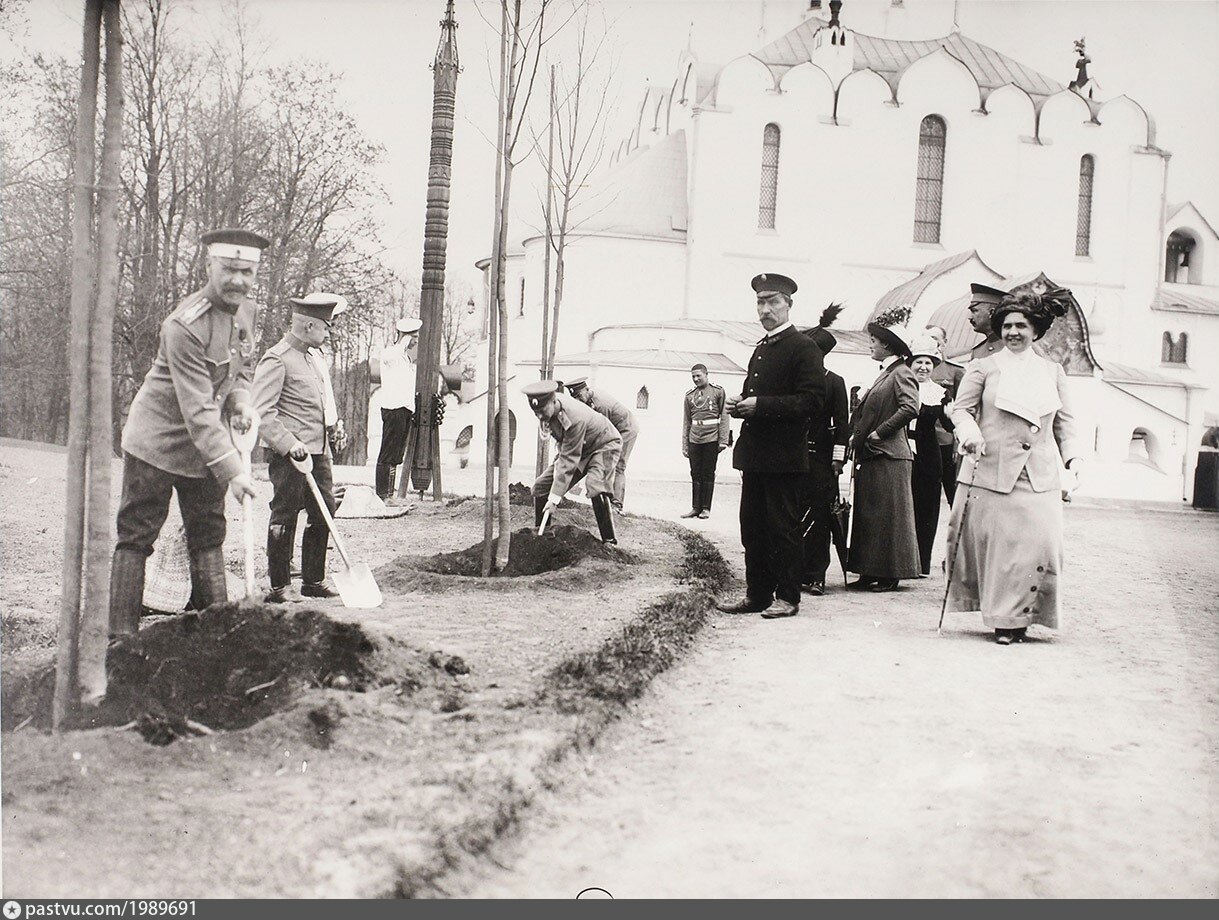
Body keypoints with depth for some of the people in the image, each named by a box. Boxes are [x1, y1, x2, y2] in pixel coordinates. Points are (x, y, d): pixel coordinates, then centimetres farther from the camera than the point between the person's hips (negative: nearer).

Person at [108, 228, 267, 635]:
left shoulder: (247, 310, -1)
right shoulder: (185, 325, -26)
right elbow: (198, 412, -29)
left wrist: (241, 401, -4)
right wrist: (233, 470, -32)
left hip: (207, 448, 7)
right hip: (158, 443, -7)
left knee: (208, 536, 11)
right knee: (136, 537, -1)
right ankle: (121, 634, 4)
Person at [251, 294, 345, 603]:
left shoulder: (315, 354, 16)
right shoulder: (276, 359, -12)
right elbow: (261, 413, -17)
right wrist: (289, 444, -23)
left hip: (319, 450, 9)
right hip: (289, 454, -9)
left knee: (324, 514, 11)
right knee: (284, 518, -1)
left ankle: (314, 581, 22)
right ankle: (280, 587, 8)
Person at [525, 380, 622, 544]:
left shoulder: (575, 418, -40)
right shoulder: (549, 406, -17)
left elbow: (569, 461, -37)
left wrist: (554, 498, -36)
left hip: (603, 444, -8)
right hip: (575, 448, 8)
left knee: (595, 487, -34)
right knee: (541, 485, -1)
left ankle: (609, 540, -25)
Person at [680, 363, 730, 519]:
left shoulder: (718, 391, 2)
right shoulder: (689, 395, 12)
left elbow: (724, 417, 0)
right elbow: (686, 422, 13)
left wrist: (723, 440, -7)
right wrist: (684, 446, 8)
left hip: (711, 439, -3)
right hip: (694, 440, 3)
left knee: (708, 474, 1)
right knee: (695, 474, 4)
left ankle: (706, 508, 7)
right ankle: (696, 507, 10)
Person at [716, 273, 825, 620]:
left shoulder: (804, 349, -7)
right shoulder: (761, 349, 19)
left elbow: (811, 400, -16)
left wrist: (760, 405, -20)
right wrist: (740, 404, 7)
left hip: (784, 457, -8)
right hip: (754, 454, 8)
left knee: (783, 529, -2)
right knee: (753, 527, 11)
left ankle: (787, 596, 7)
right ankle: (757, 594, 18)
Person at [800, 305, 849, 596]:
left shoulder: (834, 382, 2)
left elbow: (842, 423, 0)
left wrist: (838, 458, -6)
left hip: (820, 457, -2)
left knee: (817, 516, 0)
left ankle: (815, 576, 4)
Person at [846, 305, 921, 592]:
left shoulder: (901, 373, -10)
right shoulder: (885, 374, 18)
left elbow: (910, 407, -24)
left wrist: (878, 433, -19)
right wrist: (857, 434, 8)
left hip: (888, 457, -10)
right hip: (870, 456, 10)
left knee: (887, 515, -4)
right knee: (868, 514, 10)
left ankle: (890, 575, 2)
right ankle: (870, 573, 15)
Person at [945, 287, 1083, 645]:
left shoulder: (1053, 372, 15)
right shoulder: (983, 367, 7)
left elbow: (1065, 422, 17)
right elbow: (962, 409, 4)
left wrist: (1073, 458, 4)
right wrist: (970, 432, -17)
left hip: (1039, 477, 2)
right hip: (991, 473, -2)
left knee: (1037, 543, -7)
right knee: (993, 542, -3)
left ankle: (1016, 618, 5)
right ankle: (1000, 616, 10)